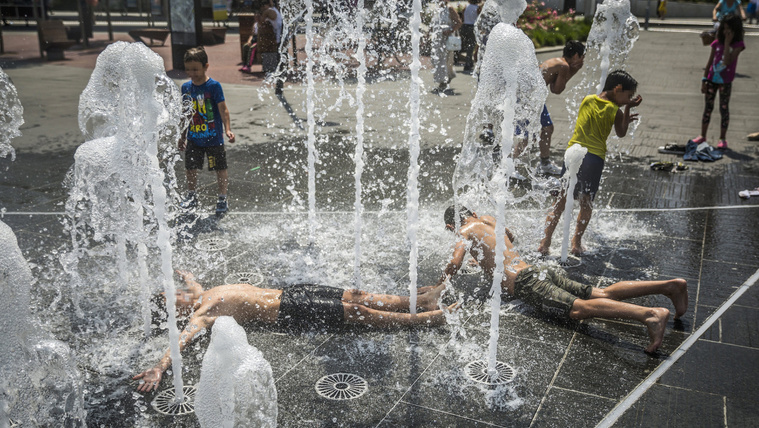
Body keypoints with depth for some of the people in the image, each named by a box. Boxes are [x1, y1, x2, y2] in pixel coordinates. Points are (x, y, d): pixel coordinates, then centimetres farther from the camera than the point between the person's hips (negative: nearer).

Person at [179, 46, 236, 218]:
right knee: (191, 167, 9)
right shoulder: (186, 87, 5)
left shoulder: (214, 86, -10)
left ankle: (222, 200, 18)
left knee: (220, 168, 4)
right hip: (193, 138, 5)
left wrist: (227, 129, -23)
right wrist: (183, 136, 15)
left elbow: (223, 110, -11)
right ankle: (191, 197, 28)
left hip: (213, 137, -4)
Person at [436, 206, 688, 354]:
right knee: (603, 293, 1)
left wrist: (437, 287, 4)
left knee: (579, 309, -25)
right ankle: (670, 285, -10)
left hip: (524, 283, -8)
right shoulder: (489, 221, 28)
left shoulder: (466, 231, 5)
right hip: (539, 270, 8)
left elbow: (455, 263, -12)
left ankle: (650, 315, -44)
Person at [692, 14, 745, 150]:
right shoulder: (717, 43, 2)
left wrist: (727, 43, -22)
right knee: (708, 108, 10)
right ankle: (703, 136, 20)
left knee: (724, 109, 4)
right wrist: (704, 80, 2)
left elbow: (727, 62, -24)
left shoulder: (738, 45, -9)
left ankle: (722, 138, 13)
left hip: (725, 82, -3)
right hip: (712, 80, 3)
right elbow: (709, 63, 6)